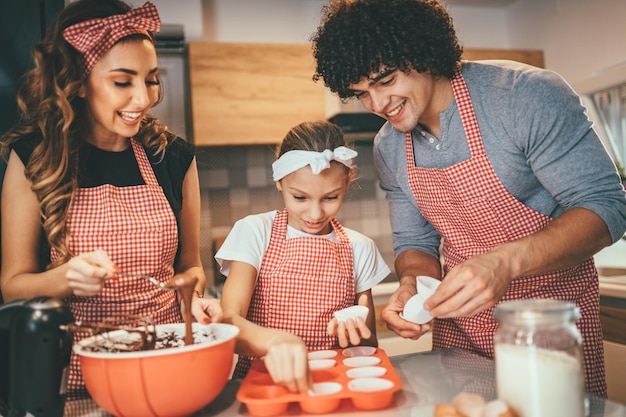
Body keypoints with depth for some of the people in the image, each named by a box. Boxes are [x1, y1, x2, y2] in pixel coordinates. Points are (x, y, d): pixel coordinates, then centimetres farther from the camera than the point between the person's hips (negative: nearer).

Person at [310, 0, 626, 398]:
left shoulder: (528, 94, -21)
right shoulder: (388, 148, -2)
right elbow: (415, 241, 6)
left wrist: (506, 260, -36)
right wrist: (413, 284, -17)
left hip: (552, 312, -4)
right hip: (460, 320, 5)